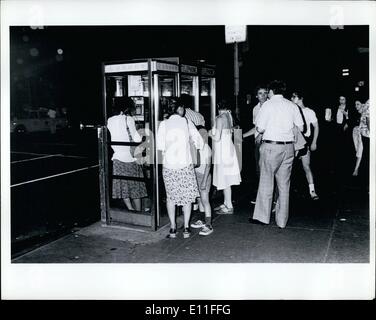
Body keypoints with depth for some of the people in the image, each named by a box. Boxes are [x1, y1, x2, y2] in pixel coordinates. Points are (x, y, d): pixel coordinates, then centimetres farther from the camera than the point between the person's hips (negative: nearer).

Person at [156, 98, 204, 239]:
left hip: (169, 165, 1)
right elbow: (199, 141, -1)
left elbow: (160, 145, -5)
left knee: (171, 196, 11)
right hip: (185, 164, -1)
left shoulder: (163, 124, 1)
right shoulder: (186, 122, 0)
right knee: (187, 195, 10)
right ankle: (186, 228, 11)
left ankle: (173, 228, 12)